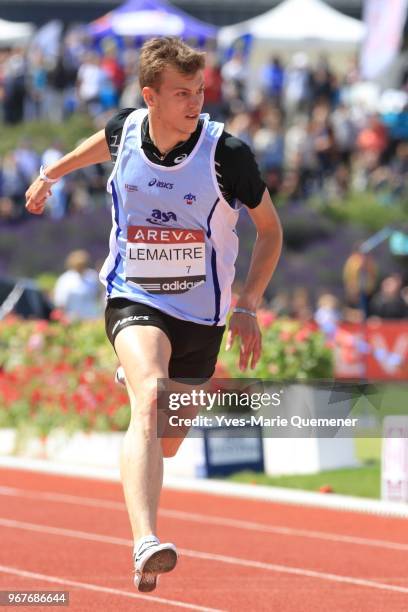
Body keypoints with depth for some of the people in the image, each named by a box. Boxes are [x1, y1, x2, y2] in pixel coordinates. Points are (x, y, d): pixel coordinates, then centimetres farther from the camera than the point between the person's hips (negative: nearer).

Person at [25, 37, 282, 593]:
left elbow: (270, 228, 0)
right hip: (134, 301, -1)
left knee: (167, 443, 14)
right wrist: (52, 172, 34)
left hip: (202, 314, 1)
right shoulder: (125, 129, -7)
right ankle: (146, 545, -45)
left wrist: (247, 305, -7)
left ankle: (138, 382, 53)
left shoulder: (226, 153, -14)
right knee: (149, 401, -30)